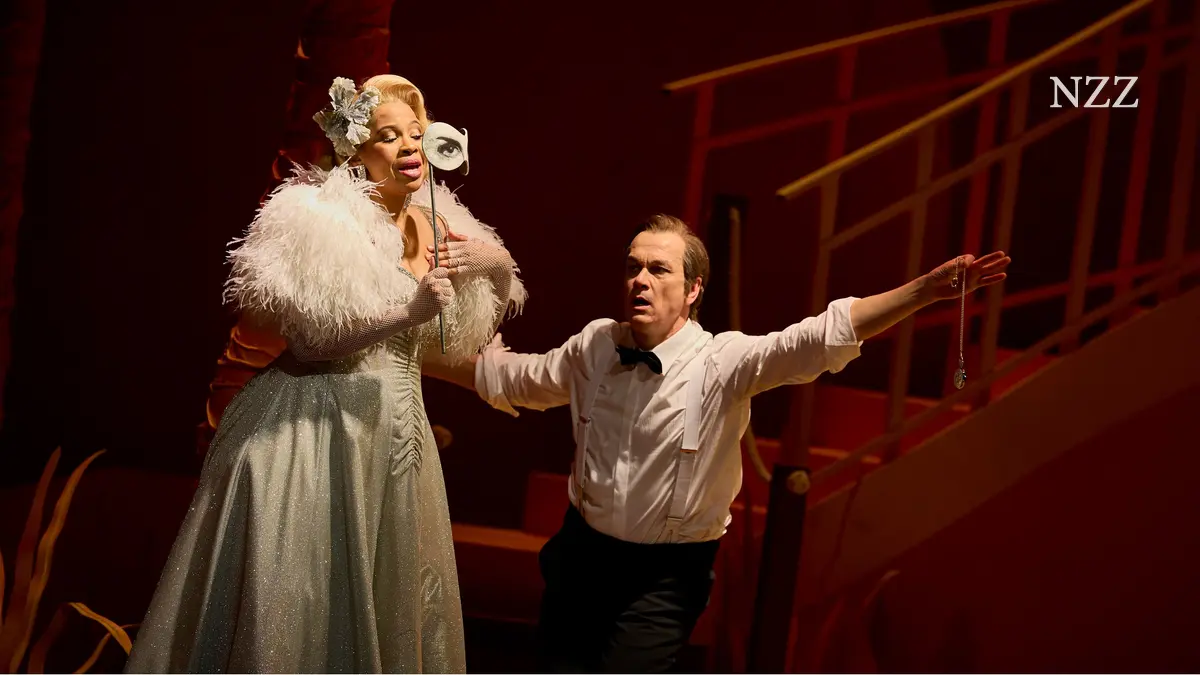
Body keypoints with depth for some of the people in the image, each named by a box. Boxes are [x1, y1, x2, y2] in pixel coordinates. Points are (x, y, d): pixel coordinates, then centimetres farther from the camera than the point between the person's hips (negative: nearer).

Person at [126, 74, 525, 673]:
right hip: (315, 424, -7)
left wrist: (497, 266, 0)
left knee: (386, 599, 12)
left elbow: (464, 336, 19)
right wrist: (407, 313, -24)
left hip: (398, 426, 7)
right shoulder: (322, 219, -11)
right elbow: (310, 341, -16)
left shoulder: (435, 223, 9)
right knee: (296, 606, -3)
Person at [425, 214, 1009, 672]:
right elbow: (512, 377, 15)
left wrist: (927, 290, -41)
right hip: (582, 551, 4)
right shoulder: (595, 346, -3)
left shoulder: (722, 362, -16)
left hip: (665, 574, -4)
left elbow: (821, 338, -29)